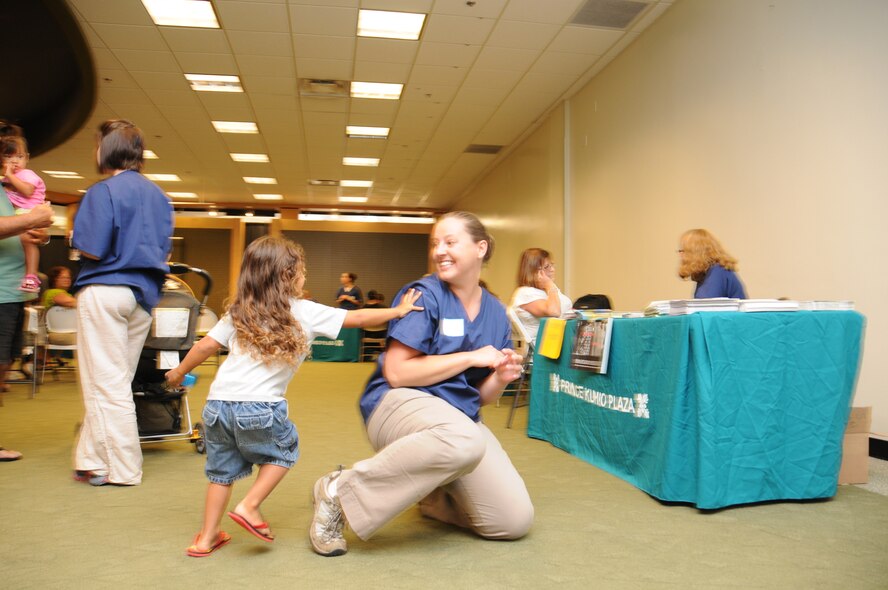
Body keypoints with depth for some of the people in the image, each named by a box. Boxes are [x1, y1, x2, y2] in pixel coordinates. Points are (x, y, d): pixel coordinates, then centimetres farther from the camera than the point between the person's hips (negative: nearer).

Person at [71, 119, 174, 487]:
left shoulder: (103, 191, -10)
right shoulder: (157, 194, 11)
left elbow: (91, 249, -15)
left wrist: (74, 236, 4)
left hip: (105, 291, -7)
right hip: (144, 294, 7)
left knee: (106, 382, 2)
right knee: (117, 380, 13)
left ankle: (122, 468, 8)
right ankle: (93, 460, 21)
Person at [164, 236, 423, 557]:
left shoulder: (239, 313, 12)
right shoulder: (306, 312, 1)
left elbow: (206, 346, 12)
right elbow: (356, 318, 3)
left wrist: (180, 371, 28)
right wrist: (398, 311, 13)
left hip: (218, 402, 5)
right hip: (259, 407, -5)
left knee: (223, 469, 21)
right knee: (284, 452, 23)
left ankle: (207, 537, 28)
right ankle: (249, 506, 13)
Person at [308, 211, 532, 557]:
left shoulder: (495, 312, 7)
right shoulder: (425, 294, -9)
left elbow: (483, 396, 12)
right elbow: (396, 373, -18)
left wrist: (501, 377, -11)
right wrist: (470, 357, -17)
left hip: (458, 413, 6)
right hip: (401, 401, -6)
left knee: (514, 521, -5)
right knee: (464, 440, -41)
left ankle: (433, 497, 24)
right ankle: (341, 491, -21)